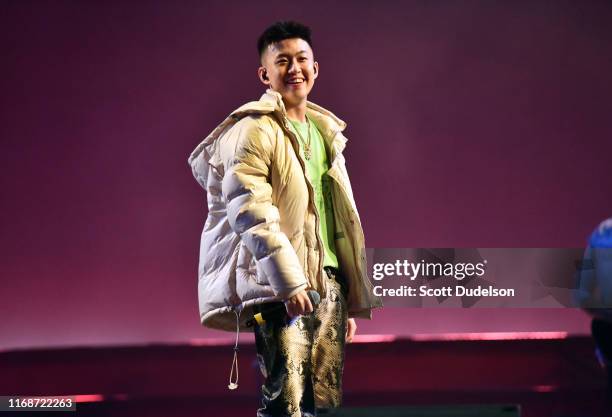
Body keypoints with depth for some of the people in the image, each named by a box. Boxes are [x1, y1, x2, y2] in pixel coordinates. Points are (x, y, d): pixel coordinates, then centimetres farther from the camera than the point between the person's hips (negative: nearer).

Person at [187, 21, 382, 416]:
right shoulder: (253, 130, -6)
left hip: (328, 281, 8)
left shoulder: (326, 131, 19)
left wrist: (351, 300, 18)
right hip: (280, 286, -8)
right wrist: (289, 280, -22)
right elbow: (249, 212, -17)